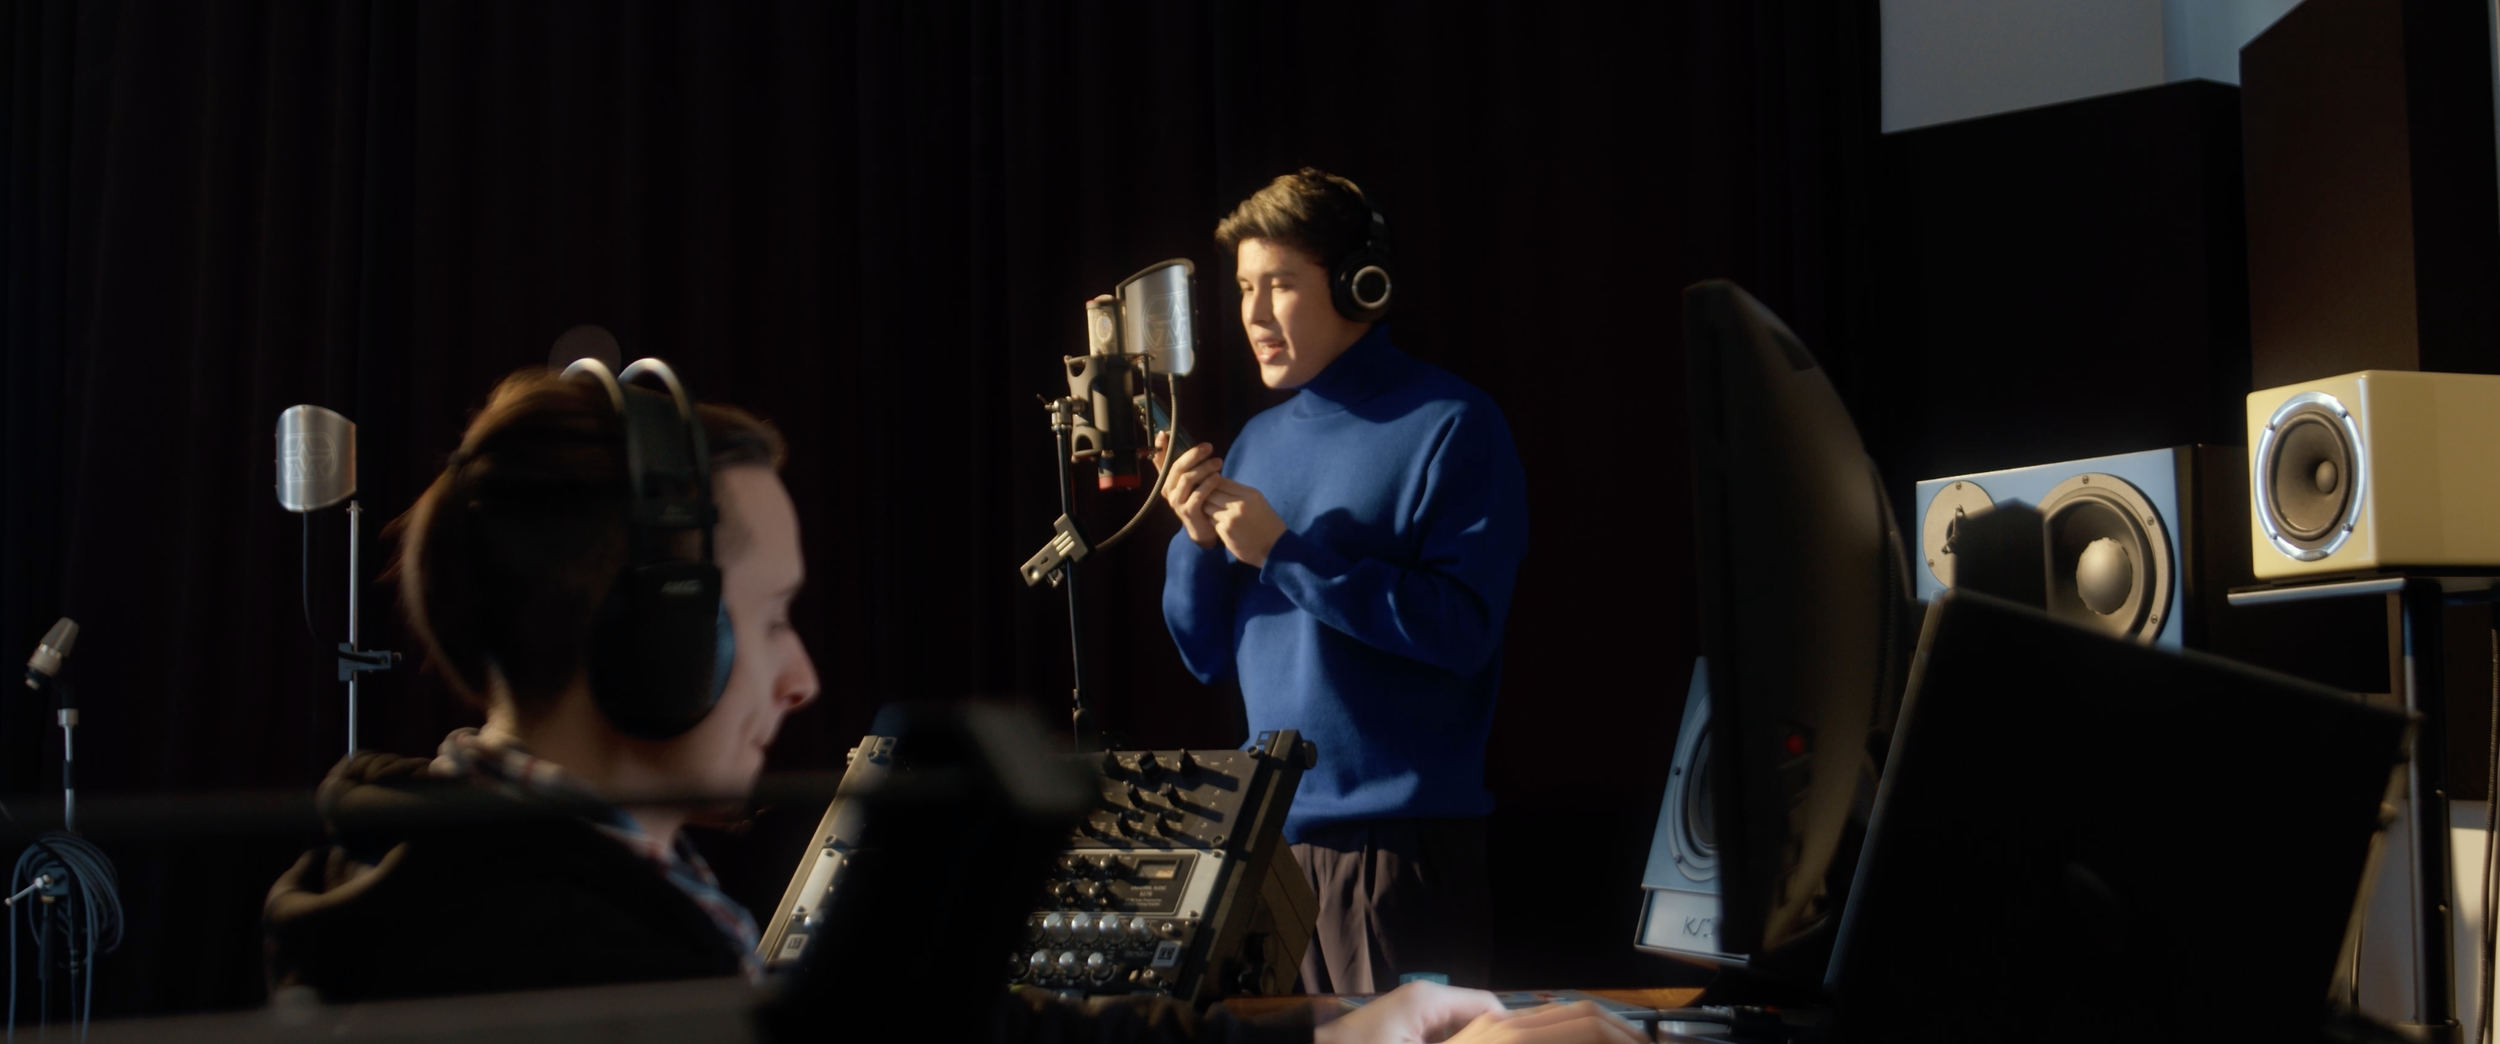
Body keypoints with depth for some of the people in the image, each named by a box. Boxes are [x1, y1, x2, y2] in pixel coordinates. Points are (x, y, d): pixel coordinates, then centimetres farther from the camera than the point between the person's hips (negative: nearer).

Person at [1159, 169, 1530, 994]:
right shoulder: (1258, 441, 11)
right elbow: (1209, 656, 13)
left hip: (1402, 837, -6)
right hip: (1271, 834, 6)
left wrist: (1283, 552, -17)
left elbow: (1461, 627, -17)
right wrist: (1199, 542, -6)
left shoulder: (1449, 426, -7)